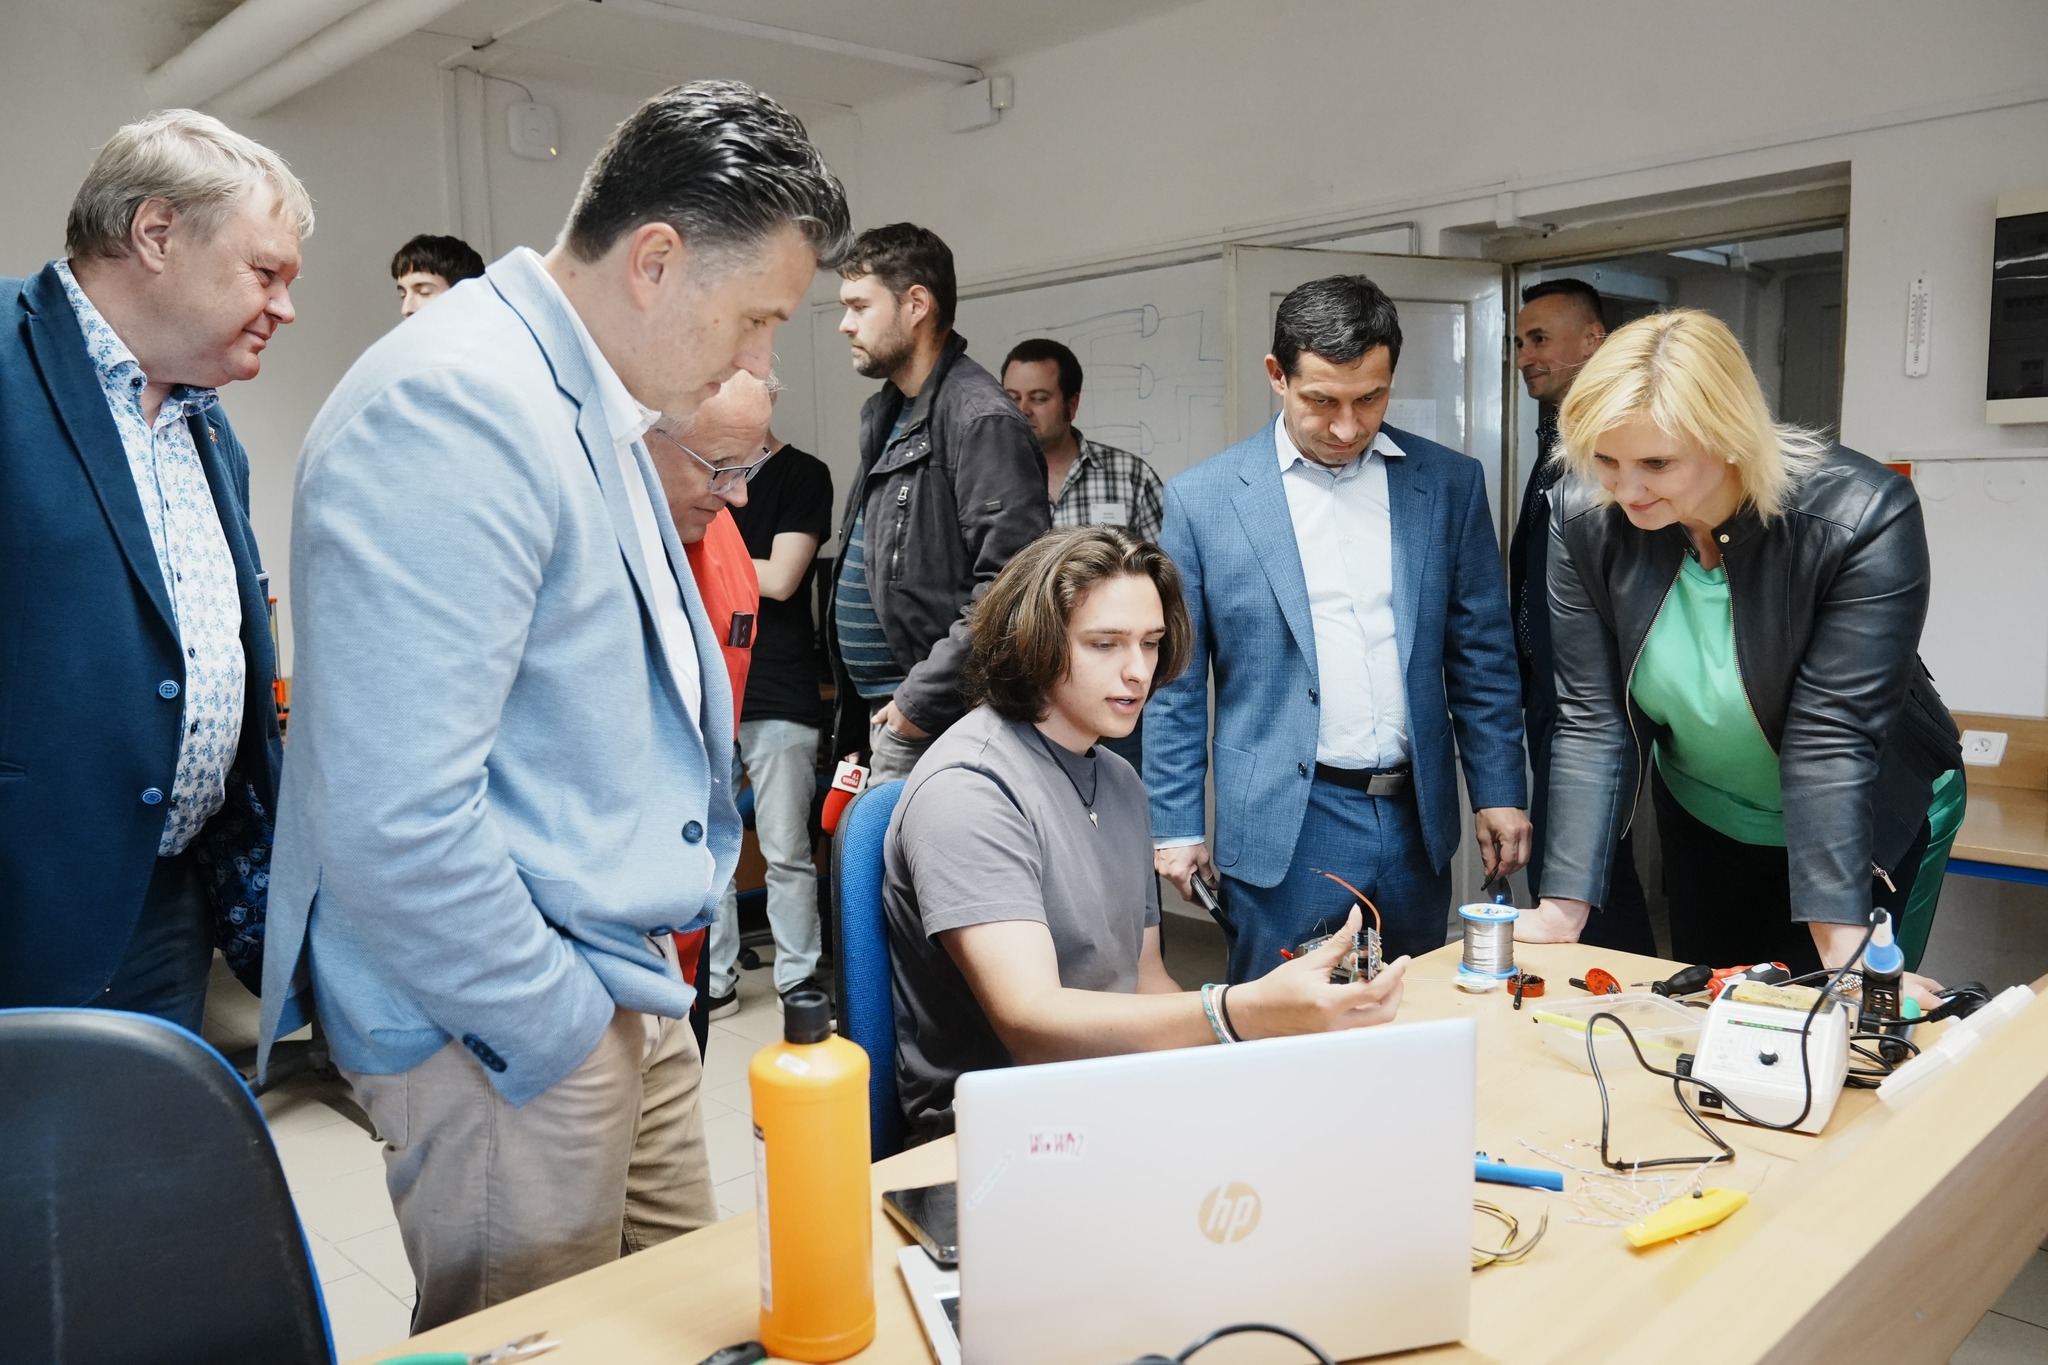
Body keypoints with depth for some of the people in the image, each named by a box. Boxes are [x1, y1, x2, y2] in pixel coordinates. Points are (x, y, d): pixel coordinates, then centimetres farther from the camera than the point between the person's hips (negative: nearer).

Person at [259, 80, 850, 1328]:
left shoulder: (600, 412, 10)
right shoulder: (456, 406, -22)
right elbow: (397, 825, -28)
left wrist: (633, 990, 17)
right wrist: (562, 1031, -14)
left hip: (628, 987, 9)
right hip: (509, 1034, -9)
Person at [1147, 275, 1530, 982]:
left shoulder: (1450, 483, 4)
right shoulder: (1203, 498, -3)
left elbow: (1482, 656, 8)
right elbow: (1176, 684, -1)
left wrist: (1499, 792, 4)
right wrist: (1176, 828, -2)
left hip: (1416, 822, 3)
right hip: (1284, 833, -3)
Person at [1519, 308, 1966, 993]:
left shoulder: (1863, 517, -29)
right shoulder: (1584, 515, -21)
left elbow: (1828, 738, -29)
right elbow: (1593, 723, -19)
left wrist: (1845, 952, -30)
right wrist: (1562, 911, -24)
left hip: (1872, 826, -3)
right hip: (1704, 826, 3)